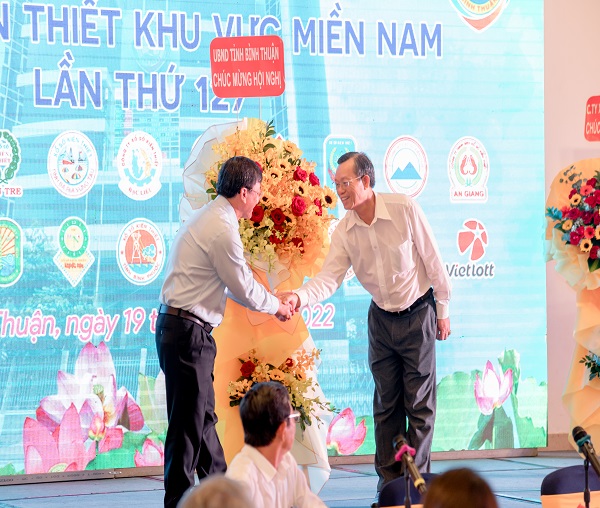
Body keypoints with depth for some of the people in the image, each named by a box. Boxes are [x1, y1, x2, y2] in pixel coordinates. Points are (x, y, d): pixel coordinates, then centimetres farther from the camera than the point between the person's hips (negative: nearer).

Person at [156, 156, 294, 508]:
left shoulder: (209, 218, 15)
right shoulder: (222, 229, -18)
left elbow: (232, 282, 24)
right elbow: (243, 287, -9)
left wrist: (270, 300, 26)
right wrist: (276, 306, 9)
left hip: (180, 328, 11)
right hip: (188, 331, -11)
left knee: (205, 414, 18)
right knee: (188, 422, -5)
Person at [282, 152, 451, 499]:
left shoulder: (405, 210, -18)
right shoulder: (344, 231, -8)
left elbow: (433, 259, -11)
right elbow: (329, 278, -15)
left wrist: (443, 309, -6)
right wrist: (299, 296, -34)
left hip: (417, 313, -4)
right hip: (381, 317, 4)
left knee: (419, 403, -1)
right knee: (386, 402, 7)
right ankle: (390, 480, 15)